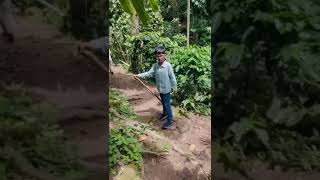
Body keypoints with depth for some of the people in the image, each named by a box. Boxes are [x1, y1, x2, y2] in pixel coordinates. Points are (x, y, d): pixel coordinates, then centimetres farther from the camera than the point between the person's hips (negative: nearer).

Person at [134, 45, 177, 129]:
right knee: (163, 102, 25)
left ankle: (169, 120, 11)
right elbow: (149, 73, -4)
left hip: (166, 88, -6)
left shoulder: (168, 65, -20)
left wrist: (174, 87, -10)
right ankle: (165, 113, 48)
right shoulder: (155, 65, -3)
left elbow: (172, 77, -15)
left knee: (167, 104, 0)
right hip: (160, 88, 6)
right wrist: (139, 75, -14)